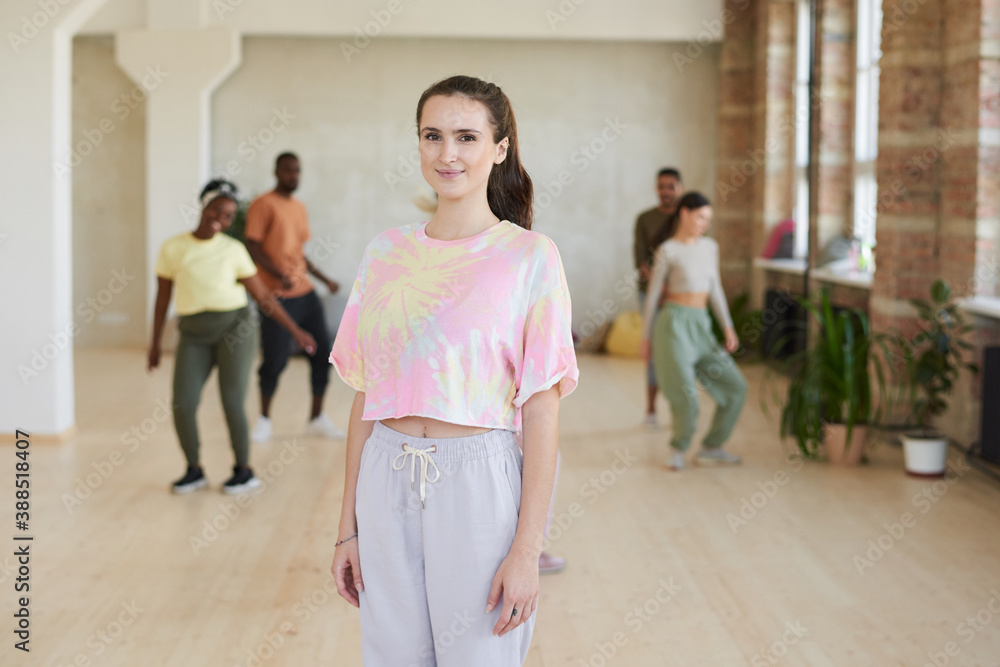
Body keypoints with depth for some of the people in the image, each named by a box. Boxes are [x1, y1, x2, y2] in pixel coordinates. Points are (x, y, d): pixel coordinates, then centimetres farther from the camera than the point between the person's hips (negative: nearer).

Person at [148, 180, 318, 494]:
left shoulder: (233, 250, 3)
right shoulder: (172, 248, 4)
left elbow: (263, 296, 6)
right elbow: (162, 297, 11)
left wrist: (295, 331, 3)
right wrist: (155, 344, 13)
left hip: (233, 326, -1)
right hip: (194, 335, 1)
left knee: (232, 404, -7)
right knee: (182, 406, -9)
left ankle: (244, 470, 13)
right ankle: (194, 470, 13)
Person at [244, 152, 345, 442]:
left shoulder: (299, 208, 17)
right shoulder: (263, 205, -6)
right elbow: (253, 247, -14)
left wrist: (325, 279, 21)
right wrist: (279, 275, -26)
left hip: (305, 293, 7)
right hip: (278, 297, -7)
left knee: (322, 352, 4)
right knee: (275, 361, -6)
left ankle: (317, 418, 17)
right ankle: (264, 418, 16)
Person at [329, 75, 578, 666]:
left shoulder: (529, 257, -5)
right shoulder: (386, 254, 7)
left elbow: (542, 414, -9)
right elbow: (367, 398, 9)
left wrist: (527, 550, -13)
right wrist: (348, 527, 7)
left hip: (479, 484, -4)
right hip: (387, 485, 4)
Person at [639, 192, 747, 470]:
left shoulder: (710, 247, 12)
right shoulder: (667, 251, -5)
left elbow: (715, 290, 16)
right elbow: (652, 294, 0)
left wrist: (728, 327, 6)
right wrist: (645, 337, 2)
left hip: (701, 327, 6)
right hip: (674, 324, -6)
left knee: (736, 387, 1)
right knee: (686, 395, -14)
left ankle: (711, 448, 14)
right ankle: (679, 448, 14)